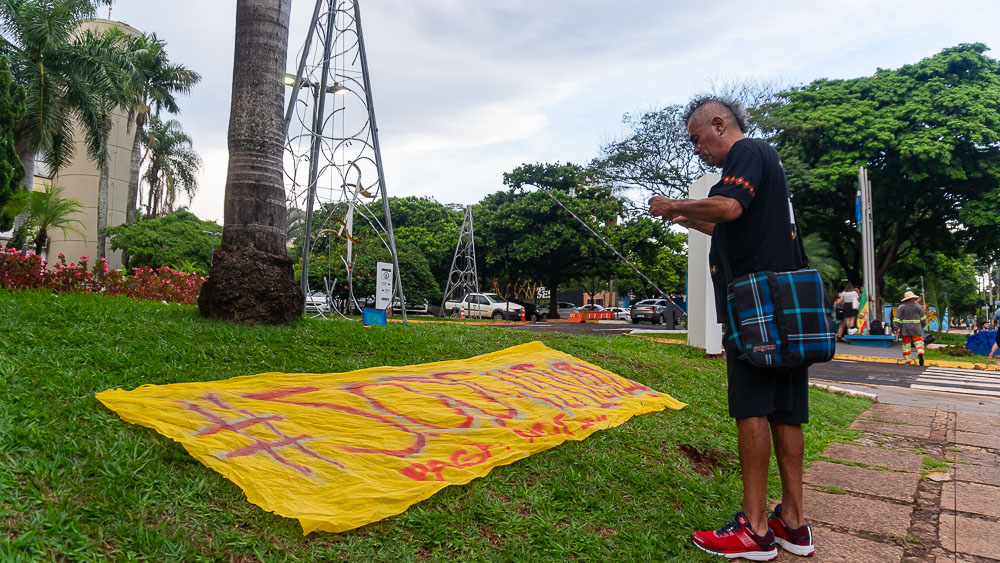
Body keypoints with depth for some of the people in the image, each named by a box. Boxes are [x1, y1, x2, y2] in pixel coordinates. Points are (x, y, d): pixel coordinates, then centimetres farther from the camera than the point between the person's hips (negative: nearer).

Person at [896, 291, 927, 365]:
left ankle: (908, 360, 9)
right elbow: (922, 318, 10)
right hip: (916, 328, -1)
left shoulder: (901, 307, 0)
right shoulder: (917, 306, 2)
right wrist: (923, 325, 25)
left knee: (906, 344, 7)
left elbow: (897, 319, -6)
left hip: (904, 329, 1)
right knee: (919, 342, 1)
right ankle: (920, 353, -27)